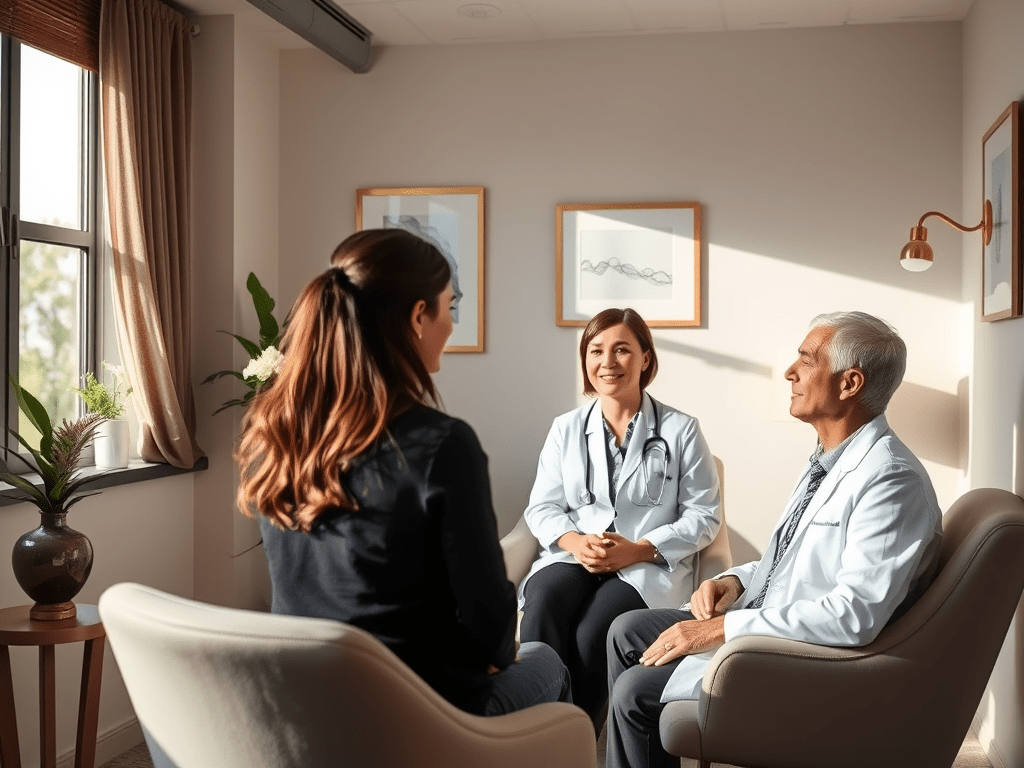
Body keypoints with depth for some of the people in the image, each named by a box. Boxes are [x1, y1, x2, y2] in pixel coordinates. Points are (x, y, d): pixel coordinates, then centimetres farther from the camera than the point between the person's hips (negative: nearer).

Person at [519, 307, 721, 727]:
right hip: (573, 557, 3)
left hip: (650, 566, -2)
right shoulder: (566, 428, 15)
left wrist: (639, 549, -13)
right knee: (542, 609, -32)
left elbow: (703, 515, 1)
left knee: (592, 633, -33)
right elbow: (541, 507, 11)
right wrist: (575, 542, -12)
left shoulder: (680, 429, 5)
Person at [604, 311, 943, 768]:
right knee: (628, 632, 8)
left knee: (636, 691, -12)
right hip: (768, 624, 10)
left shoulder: (891, 479, -24)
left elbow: (854, 615, -30)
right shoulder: (830, 458, 8)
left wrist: (722, 628, -25)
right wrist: (735, 581, 0)